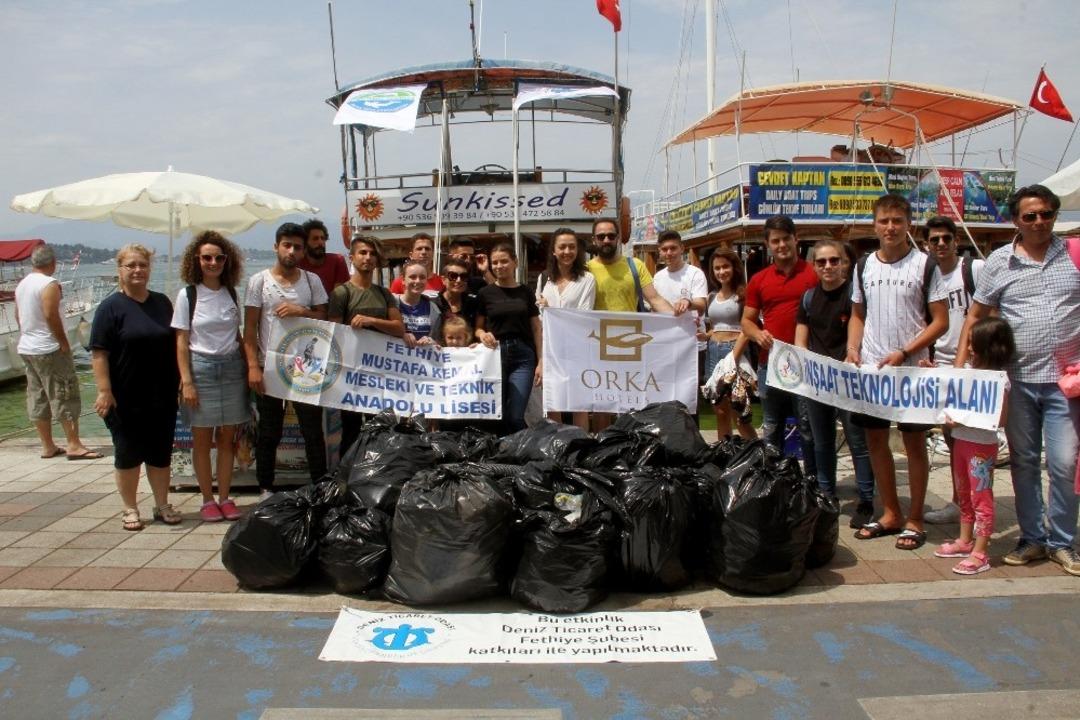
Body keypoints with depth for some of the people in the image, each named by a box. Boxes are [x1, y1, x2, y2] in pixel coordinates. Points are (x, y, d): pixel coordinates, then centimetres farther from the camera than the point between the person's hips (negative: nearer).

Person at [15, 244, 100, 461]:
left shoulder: (22, 284, 11)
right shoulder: (50, 284, -15)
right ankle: (74, 445, -6)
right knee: (65, 395, -5)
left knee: (37, 398, 10)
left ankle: (47, 446, 16)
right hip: (48, 349, -9)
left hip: (26, 348, 9)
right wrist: (64, 343, -16)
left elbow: (18, 316, 16)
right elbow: (51, 315, -22)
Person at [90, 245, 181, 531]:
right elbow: (98, 353, -11)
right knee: (128, 454, 7)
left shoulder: (162, 302, 9)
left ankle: (162, 505, 23)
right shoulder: (111, 307, -6)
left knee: (161, 453, 11)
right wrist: (104, 390, -18)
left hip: (162, 397, 4)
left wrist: (180, 381, 11)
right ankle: (130, 509, 20)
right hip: (126, 399, -4)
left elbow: (175, 343, 15)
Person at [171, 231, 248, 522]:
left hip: (232, 367, 3)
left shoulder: (232, 293, 7)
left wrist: (249, 367, 5)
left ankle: (225, 498, 15)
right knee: (202, 439, 4)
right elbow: (181, 341, -4)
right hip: (201, 367, -3)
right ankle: (207, 500, 13)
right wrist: (186, 381, -10)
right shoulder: (188, 295, -3)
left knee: (227, 438, 7)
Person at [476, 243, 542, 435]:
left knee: (515, 417, -5)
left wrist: (541, 361, 2)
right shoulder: (486, 293, 5)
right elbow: (478, 327, 9)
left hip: (523, 356, 0)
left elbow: (536, 329, 9)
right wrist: (482, 334, -14)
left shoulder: (526, 293, 8)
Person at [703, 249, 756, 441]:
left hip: (735, 351, -6)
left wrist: (732, 359, -18)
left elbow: (746, 330, -10)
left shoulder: (743, 294, -4)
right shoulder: (711, 297, 14)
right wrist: (702, 335, -1)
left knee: (737, 413, -7)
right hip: (712, 351, 6)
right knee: (720, 411, 9)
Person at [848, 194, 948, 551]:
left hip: (911, 370, -4)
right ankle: (890, 513, 24)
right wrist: (853, 349, -1)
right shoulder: (864, 266, 8)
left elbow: (941, 321, -6)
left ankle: (914, 519, 15)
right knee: (875, 440, 10)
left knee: (914, 443, 4)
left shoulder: (924, 265, -4)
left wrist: (903, 354, -15)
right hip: (868, 369, 5)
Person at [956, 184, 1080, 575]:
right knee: (1023, 462, 10)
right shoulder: (999, 261, 5)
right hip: (1018, 379, 1)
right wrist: (959, 364, 2)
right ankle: (1032, 538, 23)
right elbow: (976, 315, 10)